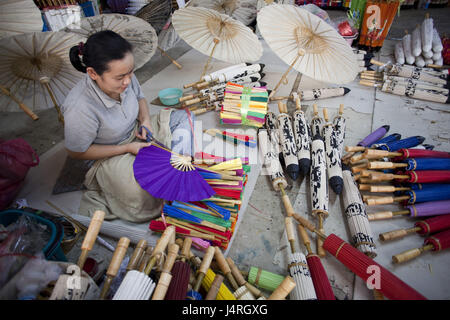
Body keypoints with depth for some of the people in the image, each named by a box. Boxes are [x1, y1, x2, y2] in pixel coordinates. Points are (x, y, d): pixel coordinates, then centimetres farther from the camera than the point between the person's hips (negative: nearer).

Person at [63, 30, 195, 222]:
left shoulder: (123, 77, -17)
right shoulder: (80, 109, -33)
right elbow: (76, 152, -18)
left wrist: (145, 120, -15)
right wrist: (128, 148, -22)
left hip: (137, 134, 6)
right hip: (111, 157, -6)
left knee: (183, 117, -5)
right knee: (143, 201, -27)